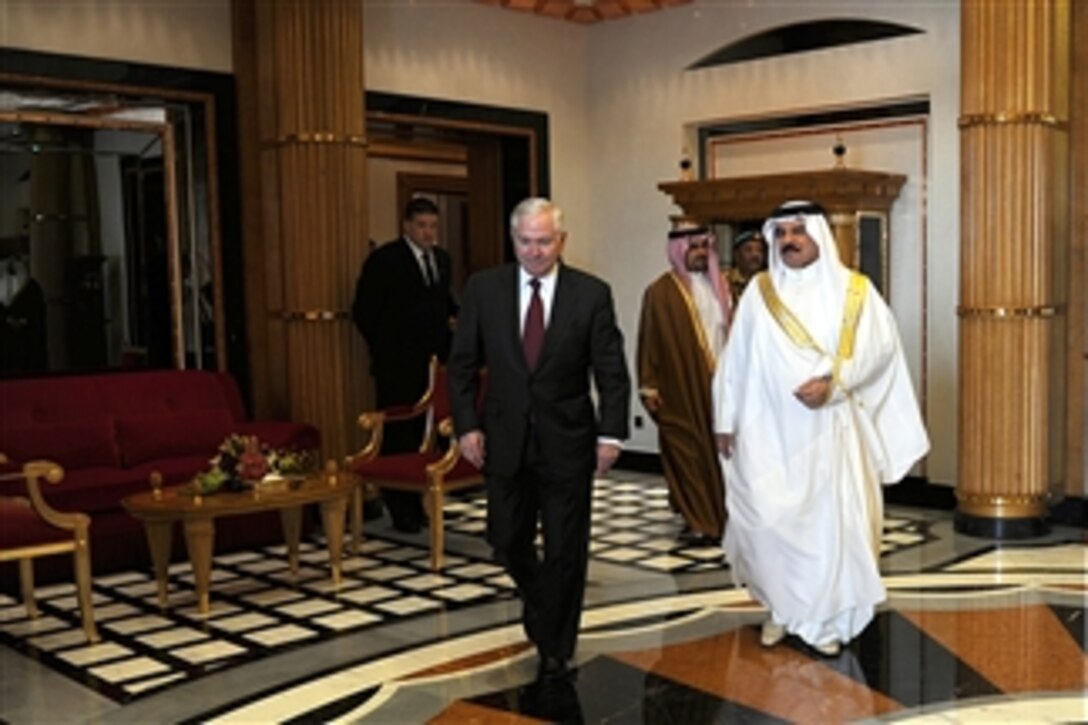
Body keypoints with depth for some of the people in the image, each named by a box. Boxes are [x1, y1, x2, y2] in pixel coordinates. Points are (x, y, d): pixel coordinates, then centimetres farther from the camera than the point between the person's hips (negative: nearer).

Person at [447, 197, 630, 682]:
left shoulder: (591, 293, -6)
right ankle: (538, 600, 45)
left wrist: (611, 433, -11)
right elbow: (462, 365, 2)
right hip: (504, 438, 2)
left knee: (565, 549, 8)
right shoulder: (483, 289, -2)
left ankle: (555, 648, 26)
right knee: (507, 542, 12)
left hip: (567, 441, -1)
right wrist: (466, 425, -7)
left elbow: (611, 372, -4)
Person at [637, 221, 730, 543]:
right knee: (688, 452, 3)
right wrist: (648, 386, -8)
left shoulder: (717, 286, 11)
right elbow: (649, 341, -4)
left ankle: (718, 514, 18)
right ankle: (698, 519, 13)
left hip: (719, 383, 4)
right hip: (681, 389, -4)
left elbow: (731, 331, 14)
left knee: (719, 451, 5)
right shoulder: (661, 292, -4)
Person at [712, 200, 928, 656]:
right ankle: (781, 608, 18)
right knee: (769, 520, 0)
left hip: (829, 430, -1)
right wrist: (726, 420, 3)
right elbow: (737, 359, 6)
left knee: (832, 518, -1)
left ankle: (826, 618, 12)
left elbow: (879, 346, -7)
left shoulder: (854, 291, 2)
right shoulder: (759, 292, 6)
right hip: (770, 430, 1)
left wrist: (833, 381, -21)